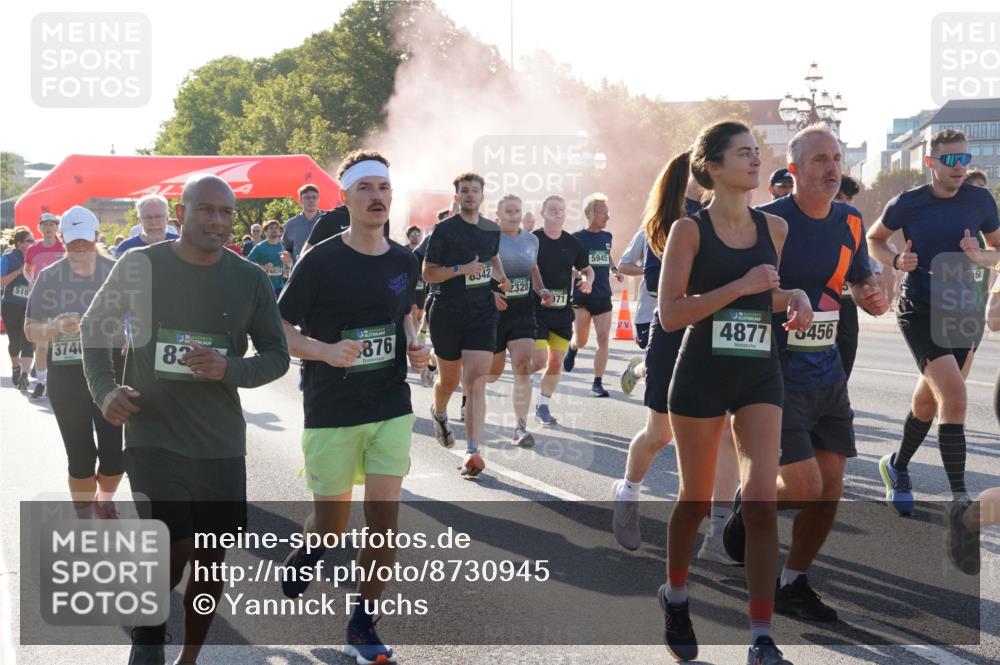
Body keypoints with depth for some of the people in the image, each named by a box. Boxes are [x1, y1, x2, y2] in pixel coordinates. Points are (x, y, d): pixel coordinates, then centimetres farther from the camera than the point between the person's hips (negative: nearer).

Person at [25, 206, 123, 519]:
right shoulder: (49, 277, 0)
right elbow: (30, 329, 1)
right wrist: (56, 327, -20)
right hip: (66, 377, 0)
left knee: (116, 451, 3)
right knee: (81, 455, 4)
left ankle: (104, 503, 34)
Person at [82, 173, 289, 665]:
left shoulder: (251, 280, -2)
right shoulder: (138, 265, -5)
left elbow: (277, 356, 3)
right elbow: (94, 327, 7)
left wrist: (228, 369, -17)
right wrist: (105, 390, -8)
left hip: (221, 441, 3)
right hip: (153, 435, -3)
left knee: (212, 557, 8)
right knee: (176, 549, -14)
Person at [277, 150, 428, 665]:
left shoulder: (403, 261, 2)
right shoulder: (320, 261, -12)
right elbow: (281, 333, -8)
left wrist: (414, 346, 1)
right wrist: (327, 351, -25)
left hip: (392, 409, 3)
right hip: (331, 414, -3)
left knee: (384, 520, -2)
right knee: (332, 526, 7)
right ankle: (307, 548, 44)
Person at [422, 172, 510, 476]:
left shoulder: (492, 229, 8)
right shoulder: (444, 229, -5)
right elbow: (427, 273, -7)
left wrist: (501, 277, 9)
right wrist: (462, 269, -20)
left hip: (482, 314, 2)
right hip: (447, 314, -2)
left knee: (475, 383, -10)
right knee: (449, 380, 13)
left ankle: (472, 452, -14)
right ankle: (439, 412, 49)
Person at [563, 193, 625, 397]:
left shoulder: (606, 237, 7)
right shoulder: (577, 238, -7)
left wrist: (614, 270, 9)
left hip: (603, 297, 4)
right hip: (582, 297, -4)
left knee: (603, 339, -5)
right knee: (581, 340, 3)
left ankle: (598, 383, 2)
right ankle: (572, 348, 41)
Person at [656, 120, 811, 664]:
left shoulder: (774, 228, 7)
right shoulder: (689, 230, -7)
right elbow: (670, 314, -13)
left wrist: (791, 297, 0)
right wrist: (740, 286, -20)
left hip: (760, 375, 3)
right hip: (702, 374, -3)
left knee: (761, 502, -8)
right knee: (696, 500, 9)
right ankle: (675, 596, 37)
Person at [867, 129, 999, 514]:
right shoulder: (908, 204, -6)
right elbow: (874, 239, 9)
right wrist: (896, 260, -11)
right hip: (919, 312, -4)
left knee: (928, 400, 15)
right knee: (954, 394, -19)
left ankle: (898, 467, 40)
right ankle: (959, 496, -13)